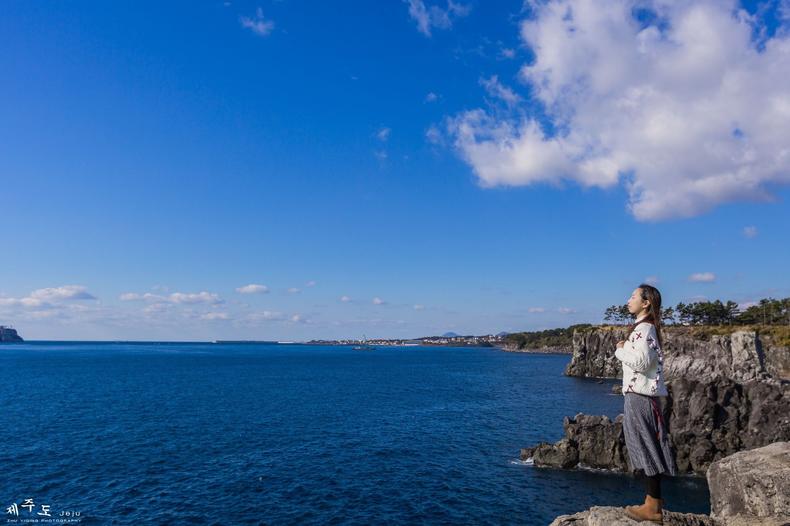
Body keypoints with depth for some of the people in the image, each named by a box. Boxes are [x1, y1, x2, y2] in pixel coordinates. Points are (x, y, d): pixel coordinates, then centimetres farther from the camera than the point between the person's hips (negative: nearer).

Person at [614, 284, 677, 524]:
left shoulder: (644, 328, -15)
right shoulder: (643, 327, 16)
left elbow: (641, 361, -26)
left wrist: (621, 350, -11)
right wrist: (625, 349, 9)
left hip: (640, 395, -10)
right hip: (640, 394, 10)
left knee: (647, 448, -4)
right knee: (646, 449, 14)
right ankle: (654, 498, 23)